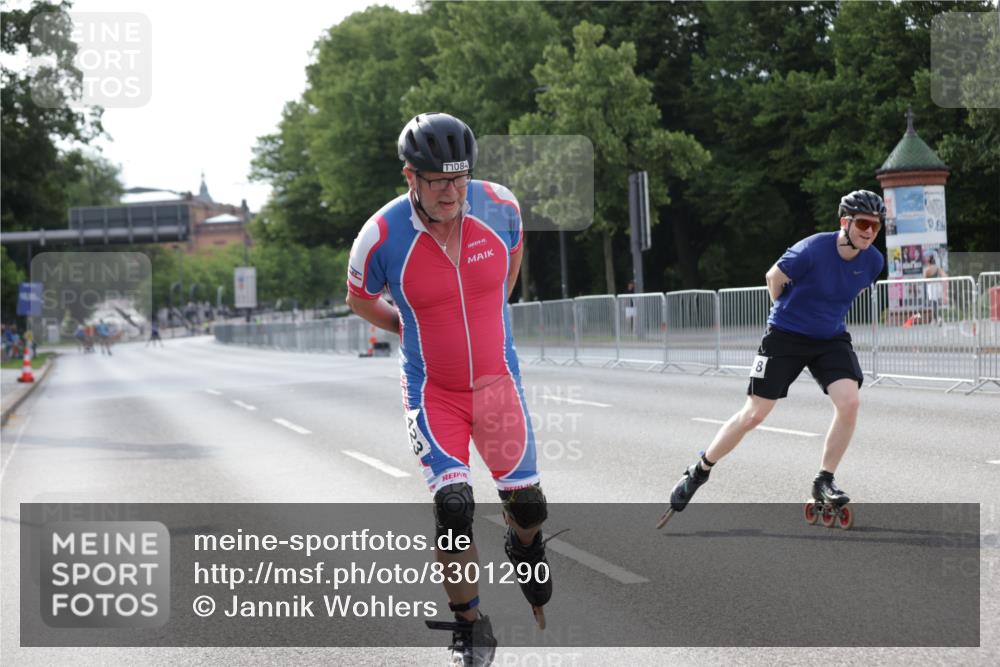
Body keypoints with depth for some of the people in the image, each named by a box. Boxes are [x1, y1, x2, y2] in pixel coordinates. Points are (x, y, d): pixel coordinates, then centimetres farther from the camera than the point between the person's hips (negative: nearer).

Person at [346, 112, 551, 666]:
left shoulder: (499, 206, -13)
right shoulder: (382, 236, -20)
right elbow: (359, 299, 2)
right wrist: (412, 330, 4)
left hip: (496, 380, 2)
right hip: (432, 388, -2)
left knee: (527, 503, 6)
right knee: (453, 505, -14)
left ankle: (525, 552, 44)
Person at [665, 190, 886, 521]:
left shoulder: (873, 261, -9)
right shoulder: (813, 250, -25)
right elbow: (774, 277, -7)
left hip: (830, 338, 4)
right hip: (786, 335, -4)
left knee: (849, 402, -19)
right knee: (753, 415, -3)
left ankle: (824, 482, -3)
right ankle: (699, 471, 16)